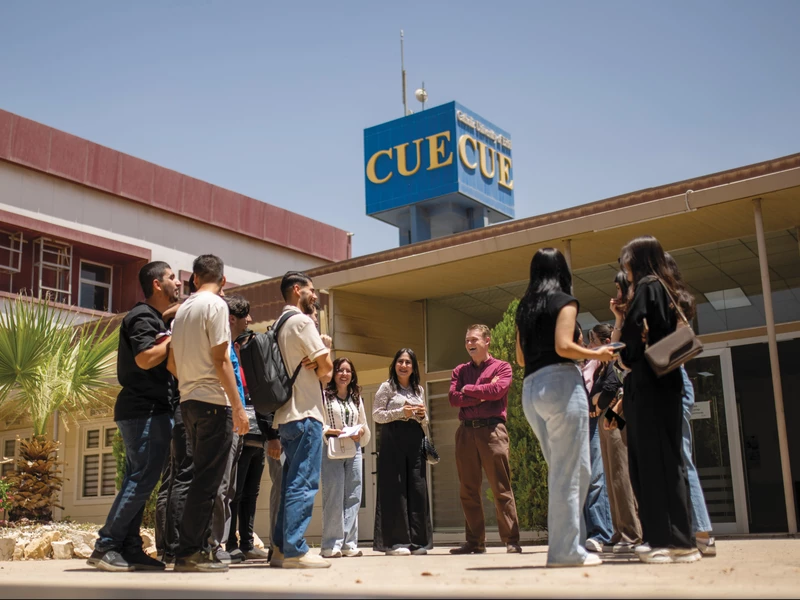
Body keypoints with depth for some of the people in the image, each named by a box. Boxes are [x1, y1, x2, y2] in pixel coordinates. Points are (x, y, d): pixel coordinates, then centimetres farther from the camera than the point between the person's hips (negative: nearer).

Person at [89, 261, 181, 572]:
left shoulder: (151, 317, 18)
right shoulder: (143, 316, -11)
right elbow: (145, 358, -23)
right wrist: (174, 339, -11)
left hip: (144, 410, 10)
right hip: (146, 411, -10)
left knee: (137, 480, 8)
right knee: (143, 479, -10)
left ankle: (129, 548, 10)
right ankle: (105, 546, -7)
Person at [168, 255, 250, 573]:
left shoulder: (183, 309, 15)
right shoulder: (215, 305, -8)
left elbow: (172, 363, 17)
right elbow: (220, 360, -14)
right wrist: (238, 408, -14)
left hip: (188, 401, 8)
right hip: (212, 402, -8)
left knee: (203, 478, 14)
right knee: (206, 481, -5)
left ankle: (200, 548, 18)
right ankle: (189, 552, -4)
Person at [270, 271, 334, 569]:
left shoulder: (280, 325, 19)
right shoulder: (301, 321, -8)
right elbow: (326, 365, -11)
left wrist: (318, 371, 0)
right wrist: (320, 370, 9)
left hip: (287, 414, 10)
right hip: (305, 413, -10)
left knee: (292, 483, 12)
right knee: (304, 484, -9)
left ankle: (281, 549, 14)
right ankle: (295, 551, -9)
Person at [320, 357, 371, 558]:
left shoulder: (356, 398, 18)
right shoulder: (324, 396, 1)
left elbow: (364, 425, 21)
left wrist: (361, 431, 0)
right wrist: (329, 431, -18)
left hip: (354, 451, 5)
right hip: (331, 451, -5)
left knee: (353, 497, 4)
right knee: (333, 498, -6)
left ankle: (349, 543, 9)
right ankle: (332, 544, 0)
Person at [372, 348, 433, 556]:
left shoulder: (419, 390, 19)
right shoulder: (387, 387, 4)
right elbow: (376, 414, -3)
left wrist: (422, 416, 1)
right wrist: (400, 412, -13)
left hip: (415, 441, 5)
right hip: (393, 440, -5)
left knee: (417, 488, 1)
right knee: (395, 489, -7)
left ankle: (416, 541, 9)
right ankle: (394, 542, -3)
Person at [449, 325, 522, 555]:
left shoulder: (502, 367, 8)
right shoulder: (460, 370, 18)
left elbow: (497, 390, -11)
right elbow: (454, 398, 3)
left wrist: (469, 390, 1)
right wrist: (482, 395, -6)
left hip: (492, 430, -4)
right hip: (466, 431, 4)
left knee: (501, 488, -5)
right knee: (469, 490, 4)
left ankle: (511, 541, -2)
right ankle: (475, 542, 10)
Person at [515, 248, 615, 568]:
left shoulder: (525, 307, 19)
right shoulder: (564, 301, -1)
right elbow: (563, 346, -13)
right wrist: (597, 354, 1)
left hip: (531, 390, 7)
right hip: (561, 383, -7)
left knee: (563, 470, 13)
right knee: (570, 471, -4)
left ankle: (566, 543, 13)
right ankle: (567, 549, -4)